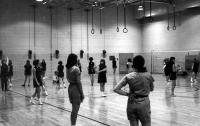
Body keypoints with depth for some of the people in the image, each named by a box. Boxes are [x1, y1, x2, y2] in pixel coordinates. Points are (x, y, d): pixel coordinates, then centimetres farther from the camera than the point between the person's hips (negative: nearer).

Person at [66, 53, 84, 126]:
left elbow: (68, 79, 10)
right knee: (75, 110, 0)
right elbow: (78, 82, -16)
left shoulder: (68, 68, 7)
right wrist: (82, 93, -11)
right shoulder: (76, 69, -17)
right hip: (76, 88, -8)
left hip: (70, 87, 8)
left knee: (74, 109, 19)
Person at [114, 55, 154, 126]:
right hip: (144, 103, -1)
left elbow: (116, 89, -10)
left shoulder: (128, 76, -7)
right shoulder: (148, 76, -7)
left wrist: (127, 94, -3)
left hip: (132, 103, 1)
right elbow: (152, 89, 10)